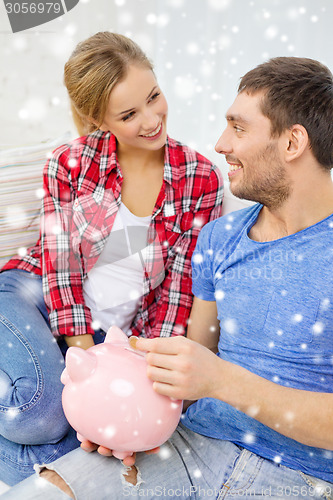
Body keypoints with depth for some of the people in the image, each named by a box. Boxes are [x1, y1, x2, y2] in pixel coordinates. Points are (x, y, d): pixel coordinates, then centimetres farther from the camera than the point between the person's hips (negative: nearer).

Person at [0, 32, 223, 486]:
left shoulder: (202, 181, -6)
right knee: (41, 409, -29)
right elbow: (60, 268, -9)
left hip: (118, 334, 2)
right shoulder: (69, 164, -7)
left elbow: (180, 291, -5)